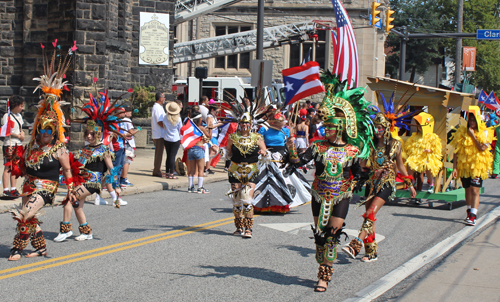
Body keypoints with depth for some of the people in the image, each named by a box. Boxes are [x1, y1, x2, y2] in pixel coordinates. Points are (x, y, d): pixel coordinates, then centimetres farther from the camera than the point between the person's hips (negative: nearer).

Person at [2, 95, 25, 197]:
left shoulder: (19, 116, 16)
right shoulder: (7, 116, -9)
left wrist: (22, 133, 2)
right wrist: (18, 136, -12)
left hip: (18, 145, 8)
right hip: (9, 145, -8)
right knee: (8, 168, -7)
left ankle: (13, 189, 15)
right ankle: (6, 190, -6)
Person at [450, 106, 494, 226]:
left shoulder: (484, 133, -1)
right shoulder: (462, 132, 4)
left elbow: (483, 148, -17)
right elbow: (456, 151, 4)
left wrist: (473, 135, -14)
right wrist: (455, 167, -1)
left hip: (477, 166, -3)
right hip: (464, 166, 3)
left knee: (475, 190, -10)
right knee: (468, 190, 14)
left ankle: (473, 216, -15)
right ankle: (470, 212, 30)